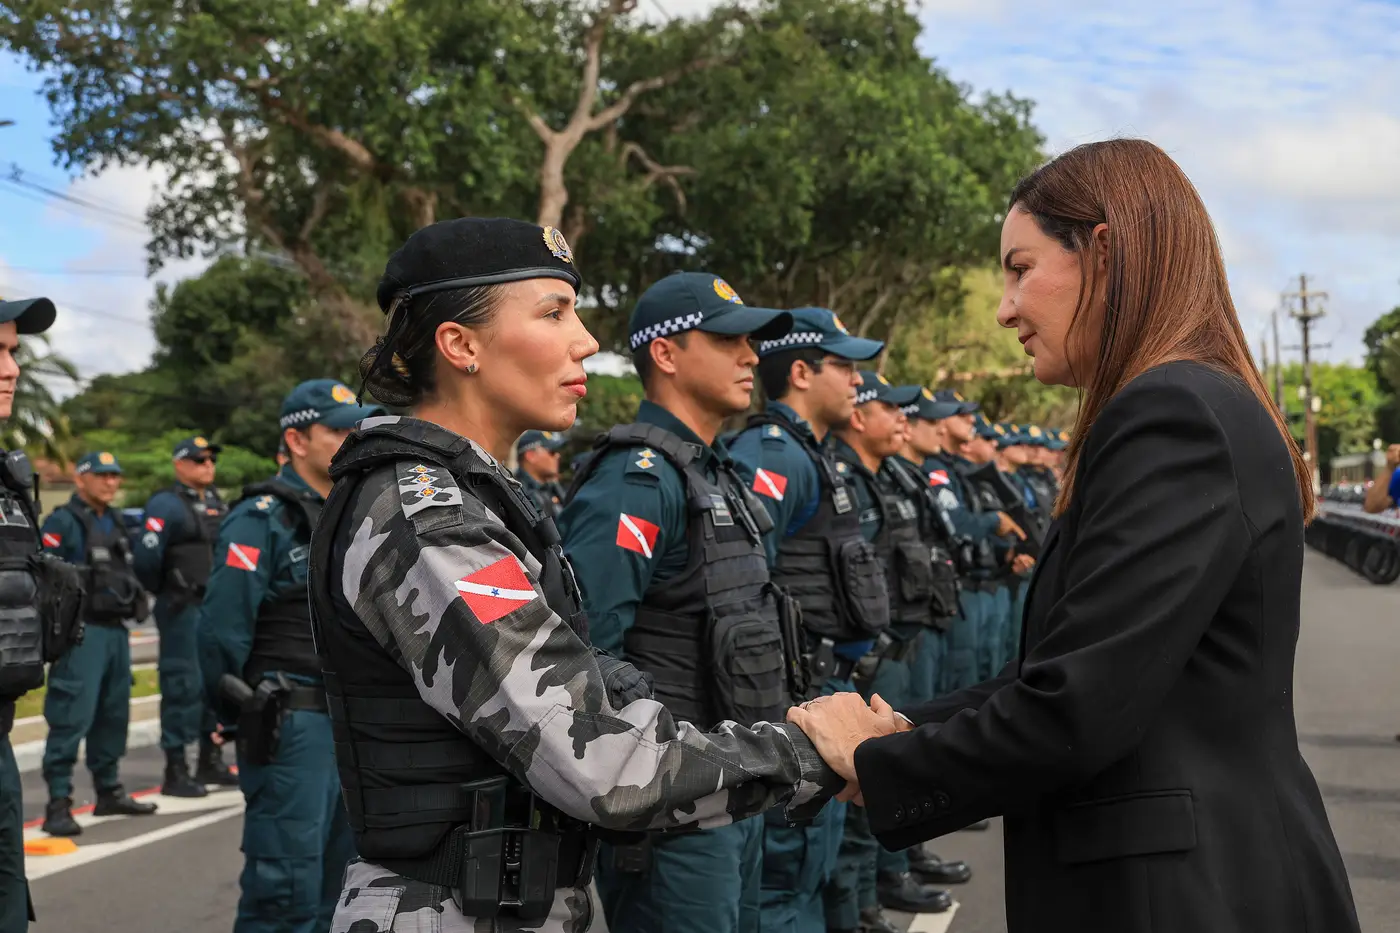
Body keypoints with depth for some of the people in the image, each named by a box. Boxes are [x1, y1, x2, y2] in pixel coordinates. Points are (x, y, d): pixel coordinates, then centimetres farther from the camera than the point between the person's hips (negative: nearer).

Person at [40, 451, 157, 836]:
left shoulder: (115, 523, 19)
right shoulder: (62, 523, -8)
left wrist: (134, 603, 19)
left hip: (116, 630, 9)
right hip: (82, 632, -9)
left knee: (113, 715, 15)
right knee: (72, 717, -12)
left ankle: (109, 791, 26)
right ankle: (58, 804, -10)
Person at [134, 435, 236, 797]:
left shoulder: (218, 505, 15)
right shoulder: (166, 505, -10)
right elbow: (145, 559, -18)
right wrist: (165, 592, -3)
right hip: (184, 612, -8)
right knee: (183, 686, -6)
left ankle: (210, 762, 25)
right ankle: (176, 772, 1)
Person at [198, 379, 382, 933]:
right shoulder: (262, 519, -10)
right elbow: (223, 628, -15)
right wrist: (238, 714, -9)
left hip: (353, 721, 8)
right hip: (292, 725, -8)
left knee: (340, 879, 14)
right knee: (287, 887, -6)